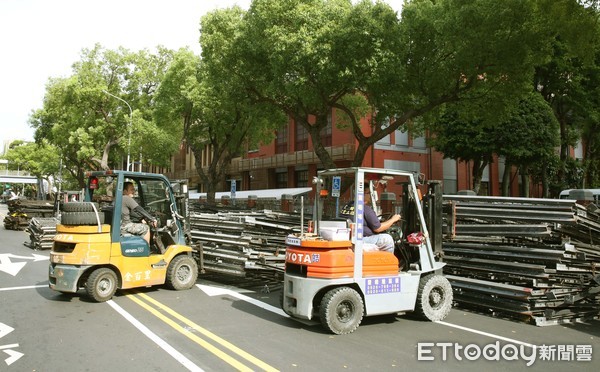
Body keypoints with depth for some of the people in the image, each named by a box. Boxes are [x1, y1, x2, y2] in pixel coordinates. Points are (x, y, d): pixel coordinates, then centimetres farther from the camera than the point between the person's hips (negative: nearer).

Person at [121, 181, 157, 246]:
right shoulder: (126, 198, -12)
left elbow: (132, 213, 22)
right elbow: (140, 210, -14)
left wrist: (142, 218, 13)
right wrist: (152, 219, -10)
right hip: (124, 226, -10)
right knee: (146, 228, -4)